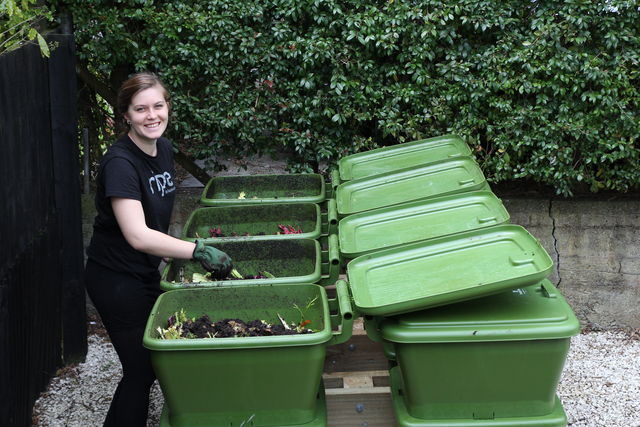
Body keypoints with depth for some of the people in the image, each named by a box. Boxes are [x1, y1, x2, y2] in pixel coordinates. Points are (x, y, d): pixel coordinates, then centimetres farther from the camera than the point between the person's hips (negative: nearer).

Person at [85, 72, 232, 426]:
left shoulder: (164, 149, 1)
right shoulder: (120, 163, -25)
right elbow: (137, 236, -34)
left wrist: (168, 252, 10)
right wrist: (198, 251, -35)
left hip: (146, 272, 8)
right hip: (116, 278, -8)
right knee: (141, 368, -2)